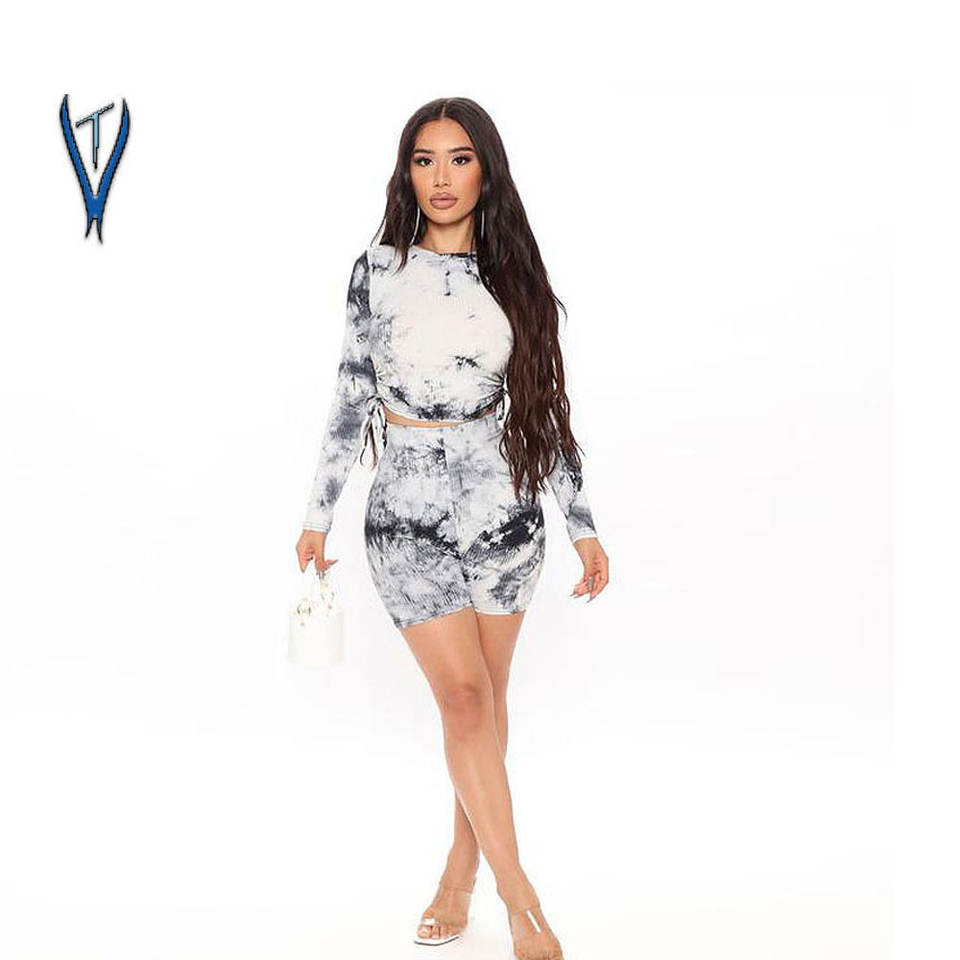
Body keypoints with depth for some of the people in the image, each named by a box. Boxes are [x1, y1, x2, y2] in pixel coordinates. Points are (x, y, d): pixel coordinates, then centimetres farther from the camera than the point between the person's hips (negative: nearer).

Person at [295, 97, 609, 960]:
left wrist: (583, 525, 4)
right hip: (409, 510, -2)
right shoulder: (380, 270, -1)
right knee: (464, 698, -6)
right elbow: (352, 398, 3)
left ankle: (461, 872, 26)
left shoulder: (511, 275, 3)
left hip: (504, 506, 2)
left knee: (484, 699, 9)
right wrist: (320, 514, 4)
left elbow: (543, 407, 6)